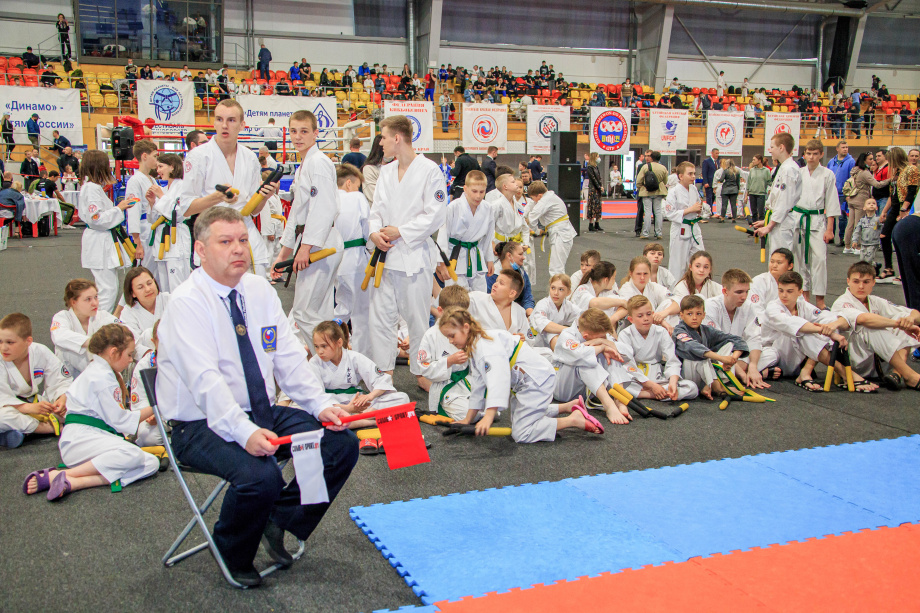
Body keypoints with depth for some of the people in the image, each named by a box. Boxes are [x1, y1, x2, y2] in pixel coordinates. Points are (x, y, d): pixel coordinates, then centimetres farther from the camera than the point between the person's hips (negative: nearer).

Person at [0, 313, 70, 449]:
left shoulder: (41, 353, -10)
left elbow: (61, 382, -5)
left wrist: (62, 399, -29)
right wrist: (31, 408, -38)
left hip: (40, 402, 3)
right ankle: (49, 428, -21)